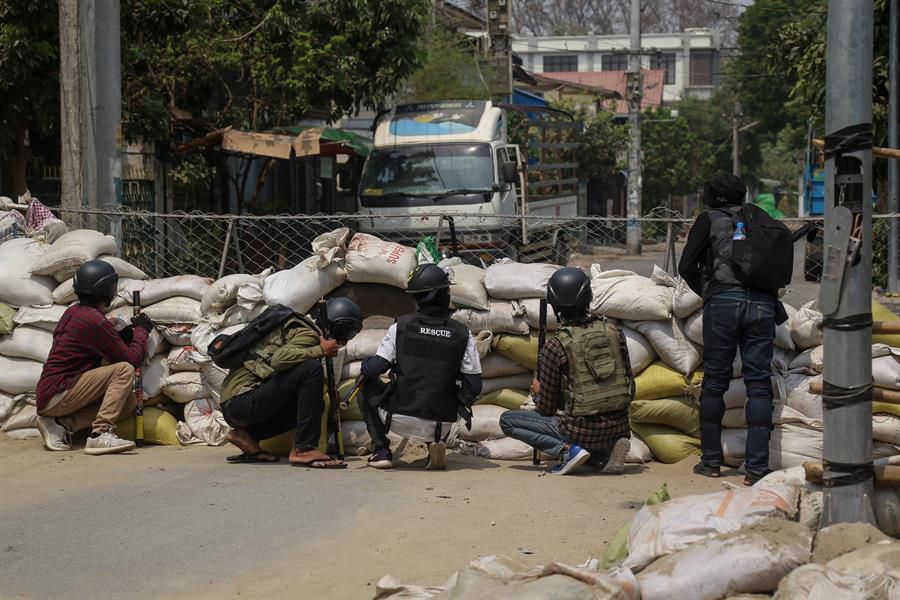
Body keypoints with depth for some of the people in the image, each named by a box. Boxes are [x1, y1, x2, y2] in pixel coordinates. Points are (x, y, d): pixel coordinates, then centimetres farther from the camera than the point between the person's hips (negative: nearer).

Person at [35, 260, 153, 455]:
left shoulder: (71, 312, 13)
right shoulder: (96, 321, -15)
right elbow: (132, 359, -11)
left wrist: (122, 337, 12)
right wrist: (142, 330, 6)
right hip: (57, 395, -9)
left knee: (130, 403, 6)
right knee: (124, 369, -16)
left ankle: (62, 424, 1)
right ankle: (101, 433, -23)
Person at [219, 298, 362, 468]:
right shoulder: (309, 335, -8)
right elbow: (279, 359, -27)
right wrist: (321, 351, -18)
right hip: (242, 401, -10)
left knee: (315, 404, 17)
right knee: (312, 369, -21)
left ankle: (245, 435, 6)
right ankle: (304, 450, -22)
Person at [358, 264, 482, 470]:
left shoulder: (400, 327, -6)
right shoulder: (462, 334, -3)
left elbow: (373, 369, -5)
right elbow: (474, 385, -2)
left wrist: (365, 364, 19)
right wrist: (458, 408, 19)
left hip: (400, 420, -2)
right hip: (440, 426, 2)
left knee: (367, 385, 25)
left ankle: (382, 451, 15)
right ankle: (437, 443, 9)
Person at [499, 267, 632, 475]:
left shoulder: (555, 346, -11)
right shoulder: (613, 333, 2)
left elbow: (547, 407, -4)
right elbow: (630, 390, 9)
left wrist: (537, 392, 18)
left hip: (581, 430, -5)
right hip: (619, 429, 5)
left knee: (508, 420, 7)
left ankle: (567, 449, -7)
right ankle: (606, 452, 8)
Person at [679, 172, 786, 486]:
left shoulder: (709, 219, 11)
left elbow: (686, 267, 5)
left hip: (724, 301, -2)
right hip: (763, 304, 2)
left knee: (715, 381, 8)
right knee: (759, 383, 2)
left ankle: (711, 460, 13)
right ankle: (756, 468, -4)